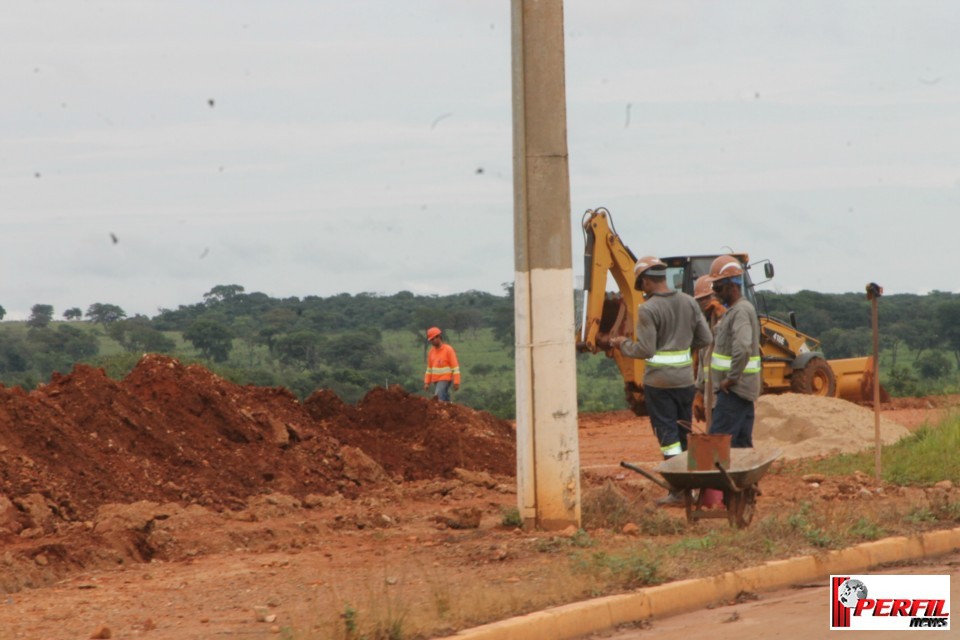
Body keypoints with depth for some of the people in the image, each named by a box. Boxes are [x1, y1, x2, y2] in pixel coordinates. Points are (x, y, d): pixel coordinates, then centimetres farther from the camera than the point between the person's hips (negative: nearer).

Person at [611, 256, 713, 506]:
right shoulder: (688, 302, 3)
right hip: (685, 379, 5)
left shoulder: (648, 309, -15)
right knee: (683, 434, 15)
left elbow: (646, 350, -17)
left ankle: (677, 491, -3)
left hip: (659, 381, -5)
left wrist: (623, 345, 1)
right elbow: (705, 339, 5)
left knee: (668, 435, -1)